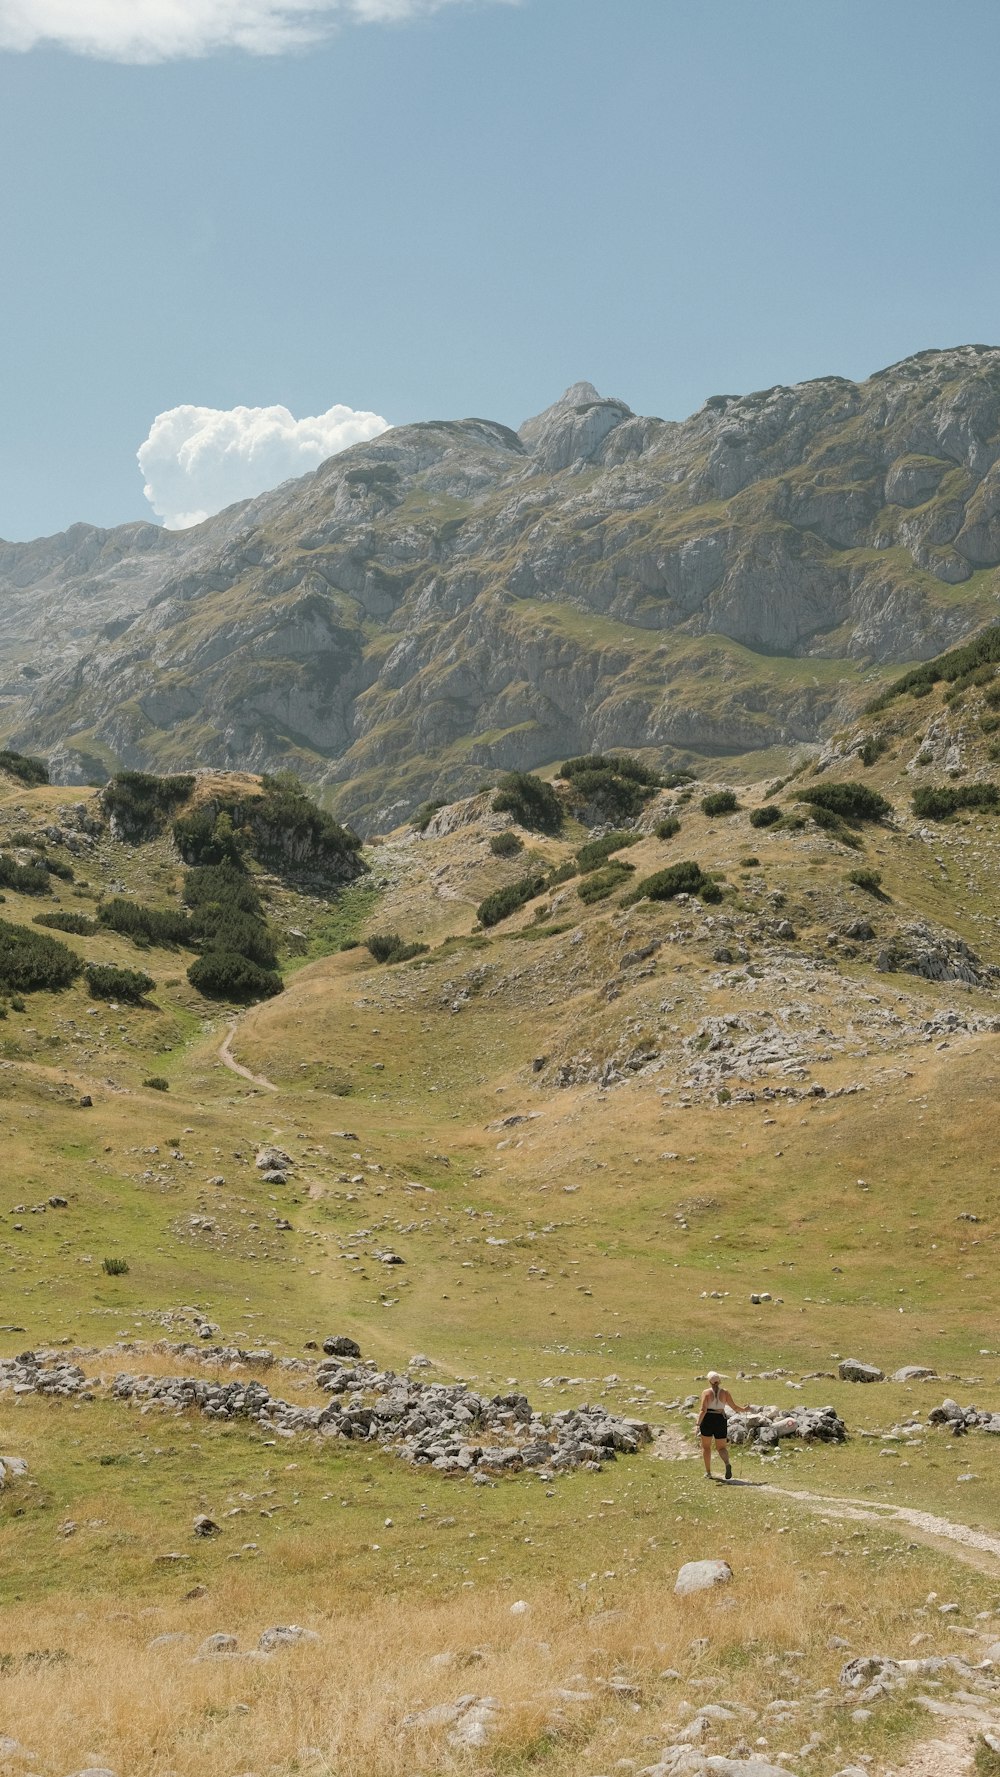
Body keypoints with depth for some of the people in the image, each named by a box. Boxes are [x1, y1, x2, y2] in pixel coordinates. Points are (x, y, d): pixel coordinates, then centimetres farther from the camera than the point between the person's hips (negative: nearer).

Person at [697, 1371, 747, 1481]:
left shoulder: (706, 1392, -7)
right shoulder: (725, 1392, 0)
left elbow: (703, 1410, -15)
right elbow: (735, 1407, 2)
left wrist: (698, 1424, -15)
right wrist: (744, 1409, 22)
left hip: (708, 1419, -2)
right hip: (721, 1420, 2)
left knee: (706, 1446, 15)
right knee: (721, 1447, 11)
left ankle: (708, 1472, 15)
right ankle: (727, 1463, -20)